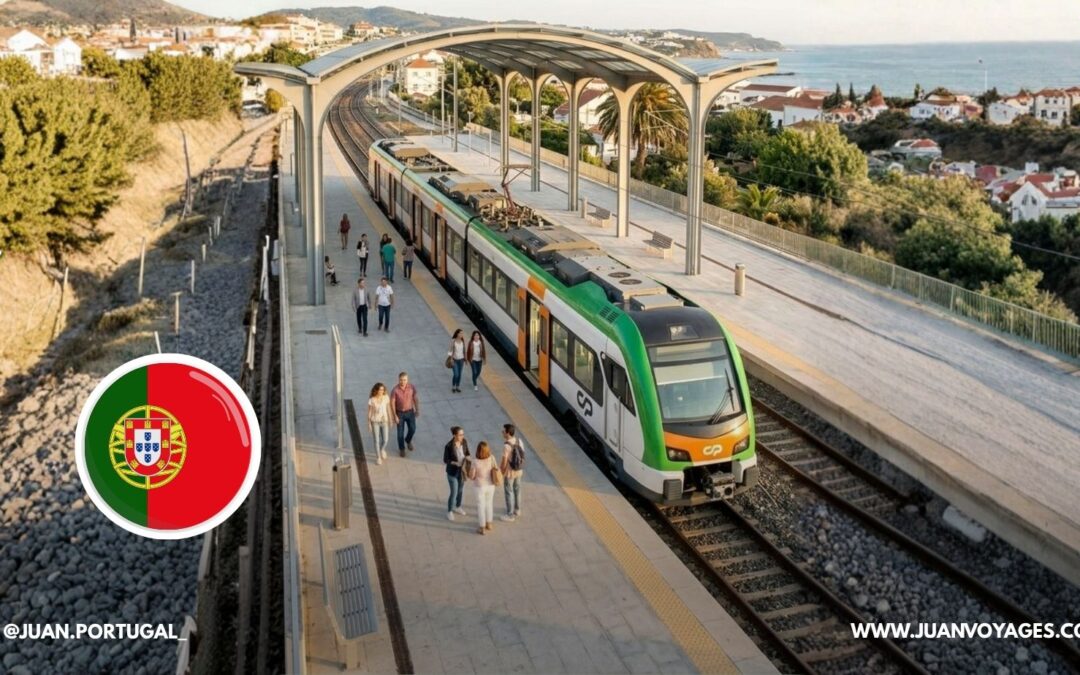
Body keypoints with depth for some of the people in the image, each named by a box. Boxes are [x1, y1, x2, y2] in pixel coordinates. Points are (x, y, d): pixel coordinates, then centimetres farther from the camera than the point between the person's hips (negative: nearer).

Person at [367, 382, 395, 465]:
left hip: (384, 421, 2)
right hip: (375, 422, -2)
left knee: (385, 440, 5)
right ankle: (378, 457, 26)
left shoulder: (386, 397, -11)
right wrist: (369, 424, -4)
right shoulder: (371, 400, -18)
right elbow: (369, 412, -8)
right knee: (376, 440, 5)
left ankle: (382, 449, 40)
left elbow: (388, 408, -1)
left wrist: (391, 420, 5)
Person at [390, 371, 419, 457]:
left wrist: (417, 411, 4)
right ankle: (401, 448, 29)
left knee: (412, 429, 12)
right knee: (400, 432, 7)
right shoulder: (395, 390, -21)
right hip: (400, 413, -2)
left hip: (410, 412, 2)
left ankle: (408, 440, 44)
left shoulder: (412, 388, -14)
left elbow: (416, 399, -1)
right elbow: (392, 403, -14)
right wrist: (395, 416, -14)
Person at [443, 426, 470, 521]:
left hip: (462, 470, 5)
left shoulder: (464, 442, -11)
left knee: (461, 490, 20)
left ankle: (457, 507, 44)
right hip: (452, 472, -5)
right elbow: (445, 460, -16)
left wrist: (467, 457, -17)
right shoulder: (449, 446, -25)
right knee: (454, 492, 3)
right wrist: (456, 463, -28)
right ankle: (449, 511, 26)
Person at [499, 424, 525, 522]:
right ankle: (517, 511, 38)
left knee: (509, 493, 8)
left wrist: (501, 473, -9)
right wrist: (521, 467, 17)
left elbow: (504, 461, -23)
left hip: (509, 472, -7)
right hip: (519, 470, 7)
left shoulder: (507, 445, -29)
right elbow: (522, 455, 3)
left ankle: (510, 515, 17)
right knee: (517, 490, 22)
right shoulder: (519, 441, -8)